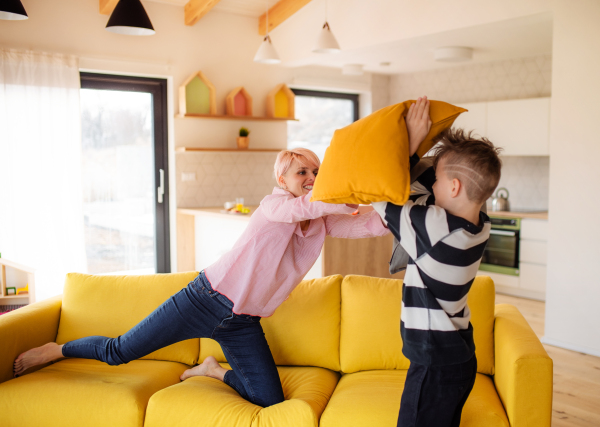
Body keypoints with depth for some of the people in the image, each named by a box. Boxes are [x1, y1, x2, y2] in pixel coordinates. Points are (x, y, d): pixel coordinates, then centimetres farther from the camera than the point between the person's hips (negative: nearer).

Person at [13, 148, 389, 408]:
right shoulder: (274, 204, -14)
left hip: (244, 324, 5)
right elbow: (301, 208, -36)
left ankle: (215, 369, 27)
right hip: (209, 298, -5)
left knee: (270, 401, 0)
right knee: (119, 352, 2)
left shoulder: (324, 220, 2)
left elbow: (372, 225, -10)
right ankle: (57, 350, 32)